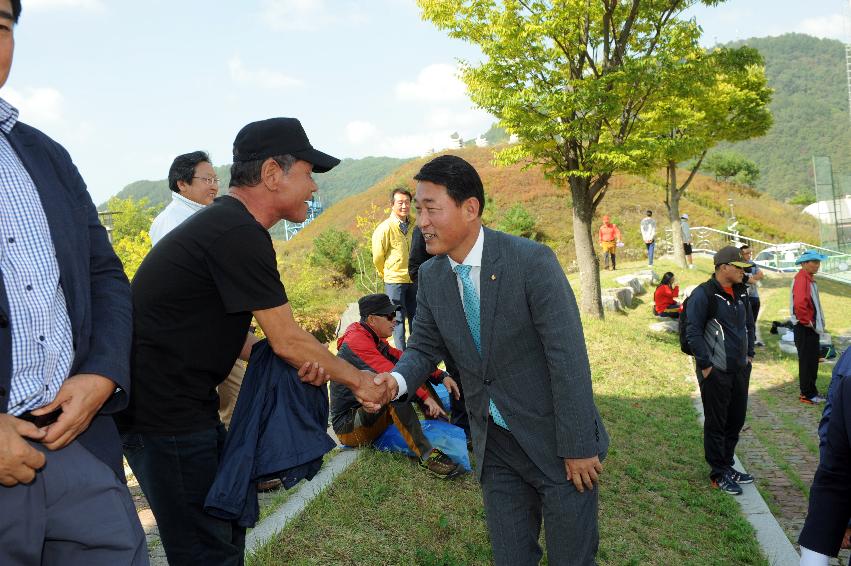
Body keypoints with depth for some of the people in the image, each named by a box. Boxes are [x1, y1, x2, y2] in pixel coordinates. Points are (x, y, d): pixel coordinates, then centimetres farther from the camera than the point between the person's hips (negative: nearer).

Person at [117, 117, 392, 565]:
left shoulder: (223, 222, 12)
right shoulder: (239, 234, -20)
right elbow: (287, 340, -15)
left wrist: (293, 359, -1)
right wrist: (358, 381, 0)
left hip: (183, 402, 10)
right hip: (163, 411, -10)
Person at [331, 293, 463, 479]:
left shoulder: (375, 339, 9)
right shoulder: (357, 342, -20)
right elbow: (389, 372, -31)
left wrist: (441, 376, -8)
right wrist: (425, 397, -34)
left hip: (369, 412, 10)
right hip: (349, 427, -10)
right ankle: (427, 455, -38)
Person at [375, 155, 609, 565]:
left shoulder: (532, 261, -21)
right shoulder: (431, 276, -3)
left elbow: (568, 357, -20)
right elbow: (425, 347, 5)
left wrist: (578, 447, -17)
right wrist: (397, 378, -18)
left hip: (553, 440, -4)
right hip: (495, 445, 5)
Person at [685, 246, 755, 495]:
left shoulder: (741, 293, 10)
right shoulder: (703, 294, -14)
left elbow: (749, 324, 23)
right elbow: (693, 332, -15)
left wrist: (749, 355, 16)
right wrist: (705, 366, -15)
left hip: (740, 370, 8)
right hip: (715, 372, -7)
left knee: (736, 421, 15)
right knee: (716, 424, 3)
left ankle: (727, 466, 31)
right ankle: (719, 474, 14)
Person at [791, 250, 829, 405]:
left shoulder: (809, 279, 14)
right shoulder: (801, 279, -19)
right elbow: (799, 304, -32)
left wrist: (815, 322, 17)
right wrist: (808, 322, -20)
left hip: (811, 328, 10)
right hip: (805, 328, -10)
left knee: (812, 361, 16)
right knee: (807, 361, -3)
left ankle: (810, 391, 26)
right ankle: (807, 395, 5)